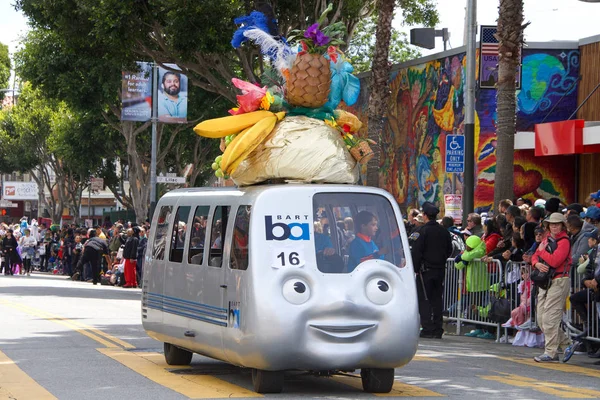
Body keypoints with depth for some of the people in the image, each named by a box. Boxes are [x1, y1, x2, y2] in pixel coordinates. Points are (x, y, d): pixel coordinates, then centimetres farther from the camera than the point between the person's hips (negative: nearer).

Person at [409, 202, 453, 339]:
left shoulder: (421, 231, -12)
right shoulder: (444, 231, 6)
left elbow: (416, 252, -14)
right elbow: (449, 250, 14)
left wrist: (415, 268, -7)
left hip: (425, 270, -5)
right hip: (440, 270, 6)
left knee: (424, 299, -1)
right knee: (437, 299, 10)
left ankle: (428, 329, -6)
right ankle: (438, 330, 10)